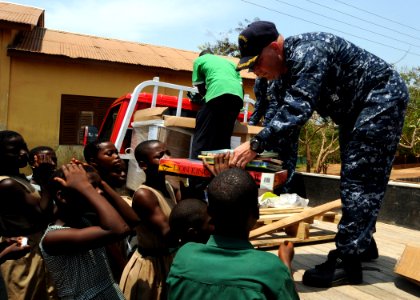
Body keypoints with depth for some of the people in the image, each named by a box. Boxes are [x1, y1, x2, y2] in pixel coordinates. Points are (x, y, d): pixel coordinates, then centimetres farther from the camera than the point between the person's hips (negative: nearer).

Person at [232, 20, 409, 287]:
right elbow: (289, 112, 5)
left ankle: (348, 262, -8)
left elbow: (298, 110, -40)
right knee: (356, 178, 13)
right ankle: (362, 245, 26)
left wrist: (256, 145, -41)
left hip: (383, 97, -10)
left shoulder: (306, 52, -29)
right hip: (358, 107, 10)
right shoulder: (290, 66, 1)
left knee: (360, 180, -13)